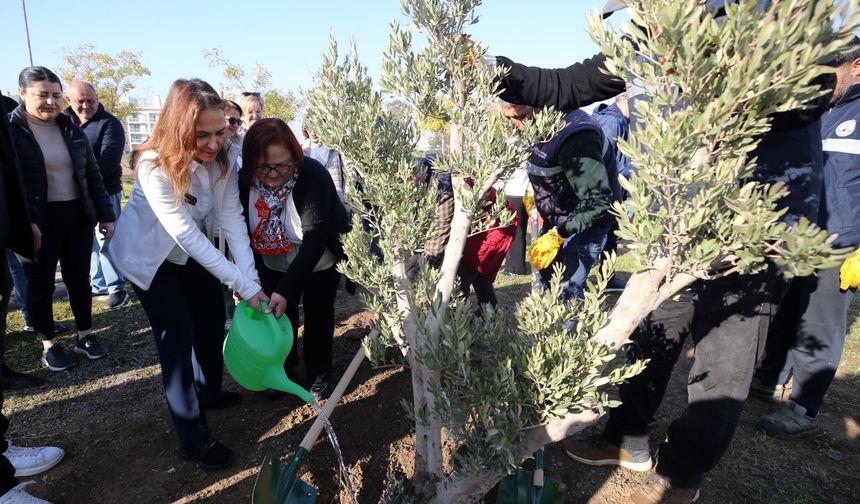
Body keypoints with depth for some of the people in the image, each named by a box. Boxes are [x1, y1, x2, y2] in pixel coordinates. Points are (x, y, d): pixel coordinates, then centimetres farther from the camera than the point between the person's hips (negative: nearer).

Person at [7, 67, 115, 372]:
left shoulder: (71, 129, 7)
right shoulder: (10, 129, -7)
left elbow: (92, 174, 9)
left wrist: (105, 214, 6)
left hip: (78, 217, 4)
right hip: (39, 221, -4)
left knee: (79, 278, 12)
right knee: (41, 283, 9)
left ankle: (85, 336, 27)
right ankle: (49, 344, 23)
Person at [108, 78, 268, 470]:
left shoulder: (221, 161, -18)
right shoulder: (154, 166, -34)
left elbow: (232, 221, -23)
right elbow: (187, 235, -35)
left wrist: (253, 281, -33)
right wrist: (242, 284, -36)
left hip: (191, 252, 6)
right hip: (149, 256, -5)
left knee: (212, 321, 11)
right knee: (178, 337, -7)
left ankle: (210, 393, 37)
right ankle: (193, 439, 5)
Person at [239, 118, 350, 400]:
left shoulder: (314, 176, -34)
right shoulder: (245, 181, -20)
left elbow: (314, 239, -36)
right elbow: (242, 230, -13)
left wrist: (286, 290, -41)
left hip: (320, 261, -3)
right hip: (275, 263, 4)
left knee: (317, 315, 6)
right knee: (279, 315, 12)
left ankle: (319, 376, 29)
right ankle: (283, 371, 36)